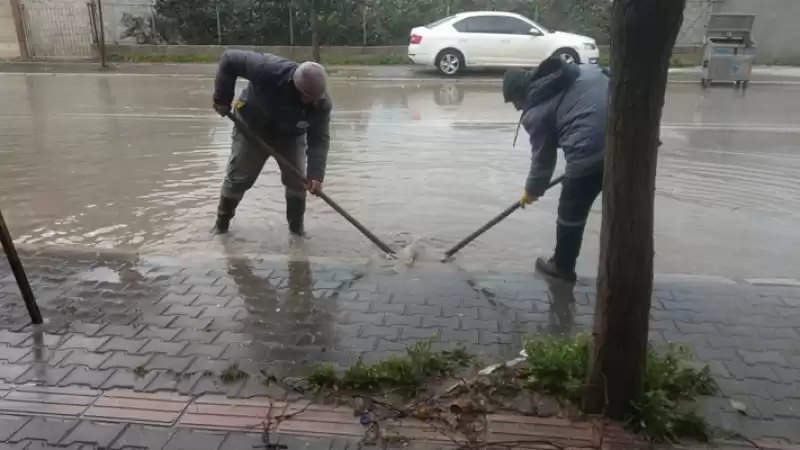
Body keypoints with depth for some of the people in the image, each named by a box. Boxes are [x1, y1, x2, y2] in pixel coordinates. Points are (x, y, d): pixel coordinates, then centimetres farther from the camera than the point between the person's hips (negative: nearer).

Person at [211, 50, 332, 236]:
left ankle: (297, 225, 16)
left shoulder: (322, 103, -28)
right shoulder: (269, 70, -40)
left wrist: (316, 175, -36)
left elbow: (319, 139, -25)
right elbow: (230, 59, -30)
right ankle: (222, 221, 23)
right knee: (238, 178, 2)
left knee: (297, 178, -4)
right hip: (253, 128, -2)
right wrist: (222, 99, -24)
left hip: (291, 135, 2)